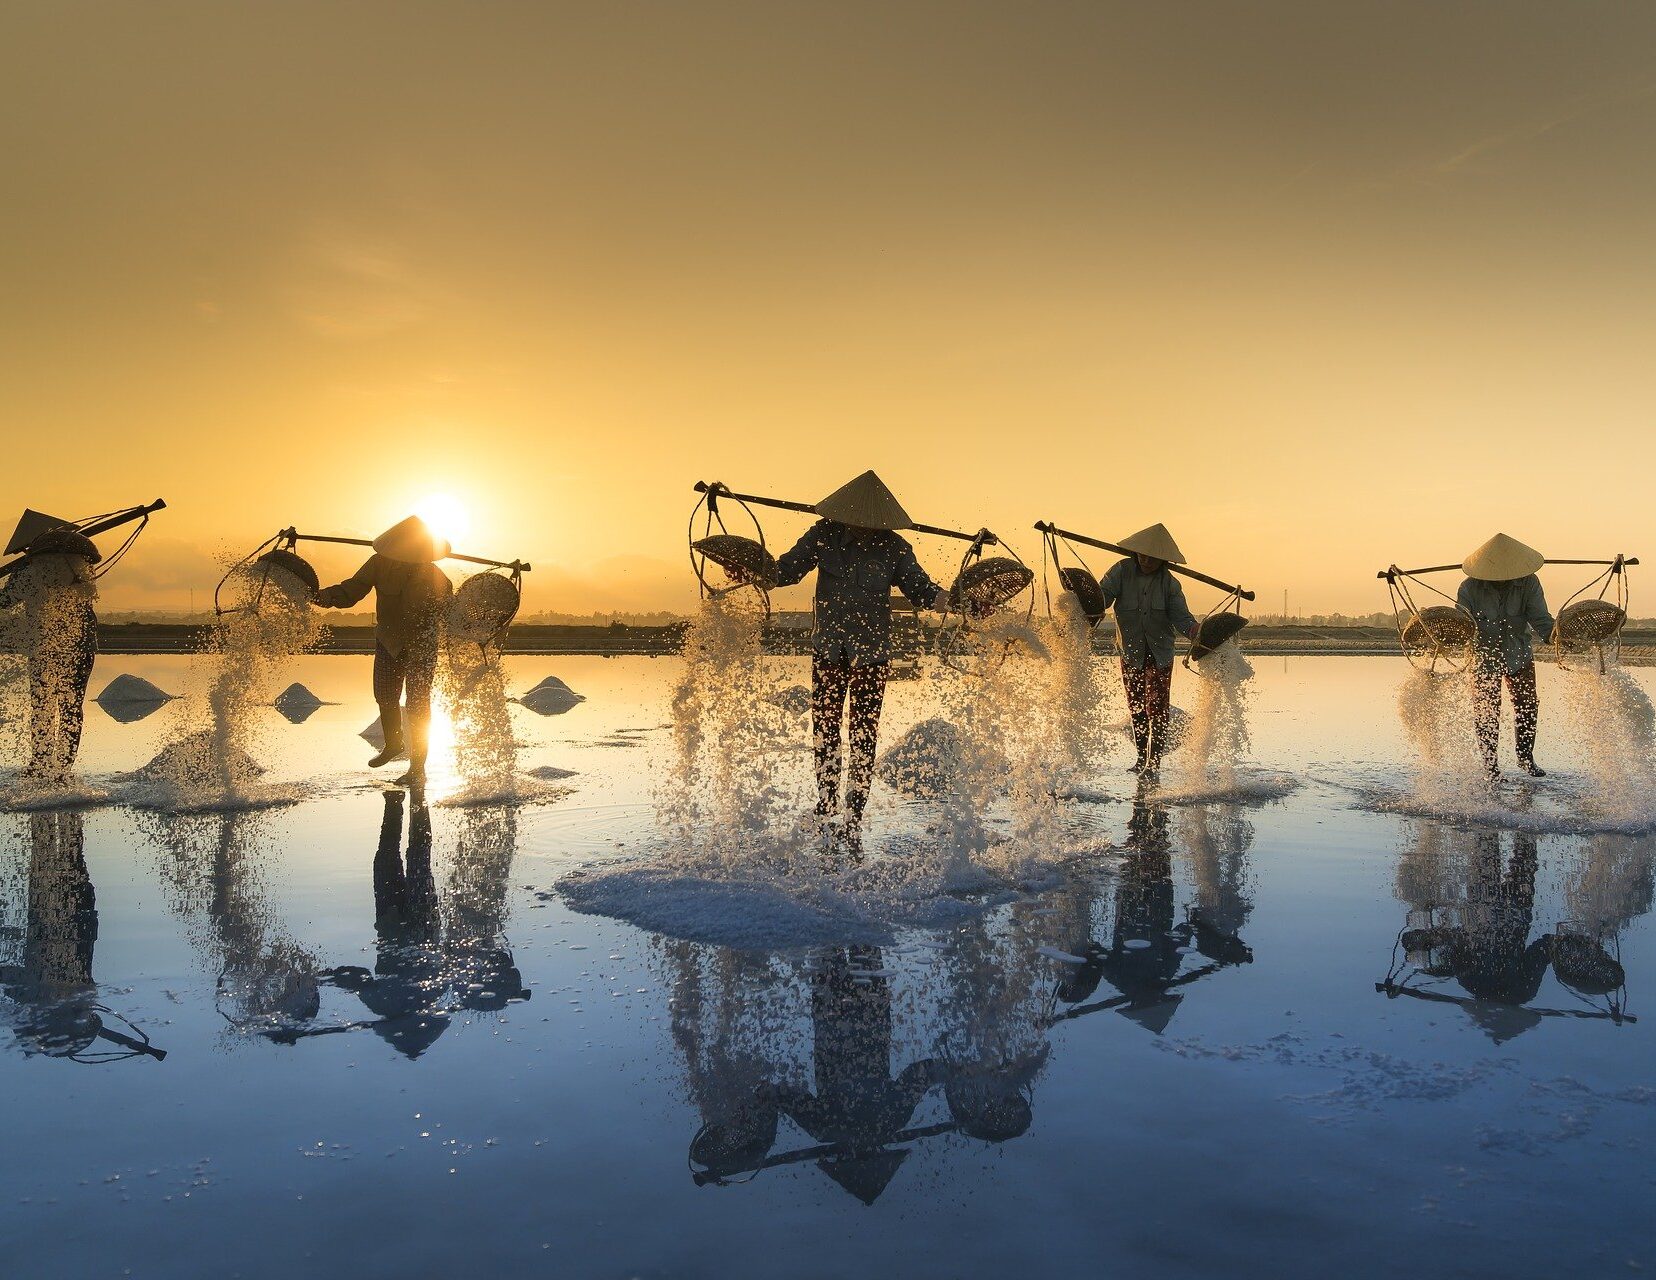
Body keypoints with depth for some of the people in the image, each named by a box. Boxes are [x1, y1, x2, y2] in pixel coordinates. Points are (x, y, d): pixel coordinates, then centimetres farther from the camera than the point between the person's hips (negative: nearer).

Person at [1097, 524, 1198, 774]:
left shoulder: (1169, 583, -6)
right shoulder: (1122, 571, -7)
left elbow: (1180, 615, -12)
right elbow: (1104, 594, -15)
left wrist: (1192, 629, -34)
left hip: (1160, 653, -1)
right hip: (1130, 652, 1)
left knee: (1158, 708, -8)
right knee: (1136, 707, 13)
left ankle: (1154, 763, -4)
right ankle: (1142, 757, 28)